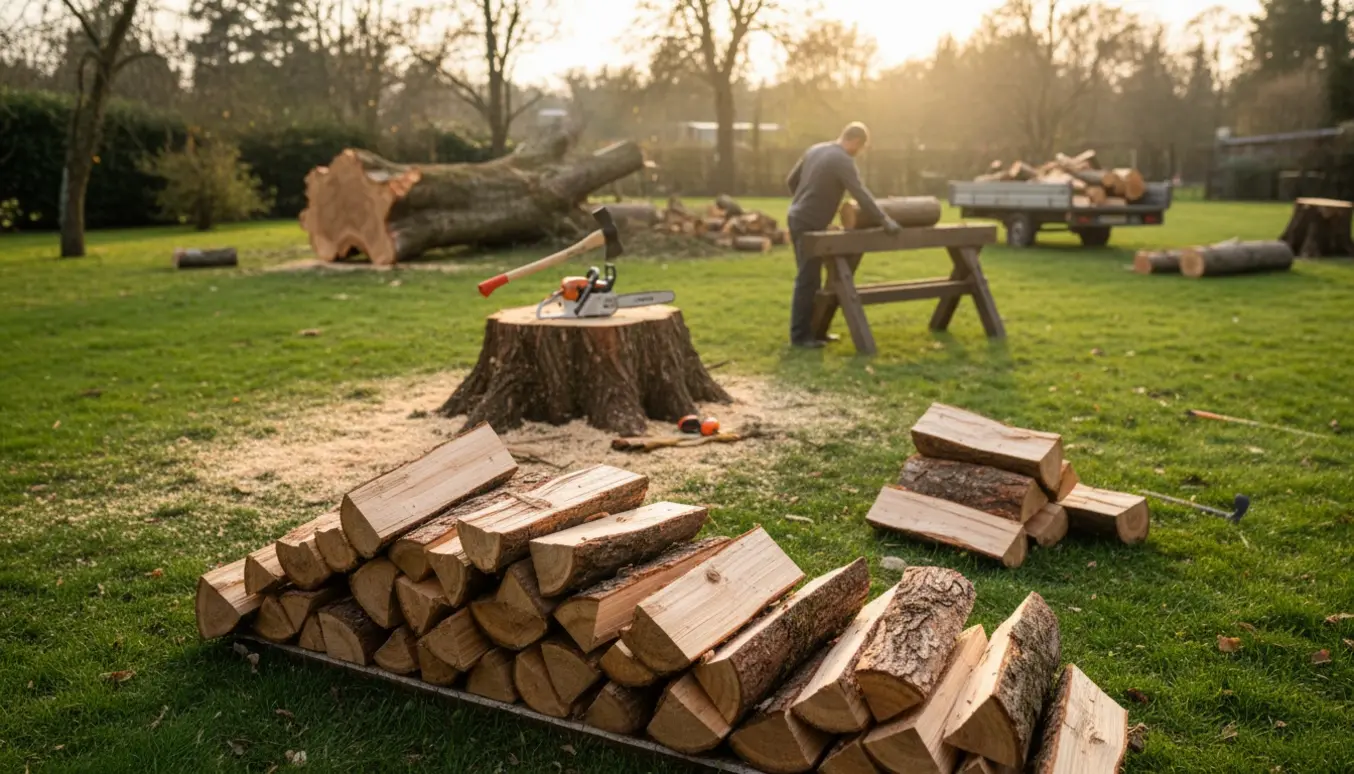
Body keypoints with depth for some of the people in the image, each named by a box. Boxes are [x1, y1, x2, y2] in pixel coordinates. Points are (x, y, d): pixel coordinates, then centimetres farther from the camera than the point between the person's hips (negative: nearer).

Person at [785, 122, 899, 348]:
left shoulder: (815, 149, 10)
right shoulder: (843, 160, -16)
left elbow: (792, 180, 17)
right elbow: (861, 194, -22)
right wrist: (884, 220, -19)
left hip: (799, 218, 10)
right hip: (809, 224, -9)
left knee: (812, 278, 14)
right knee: (807, 280, -5)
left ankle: (814, 329, 20)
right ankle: (800, 334, -1)